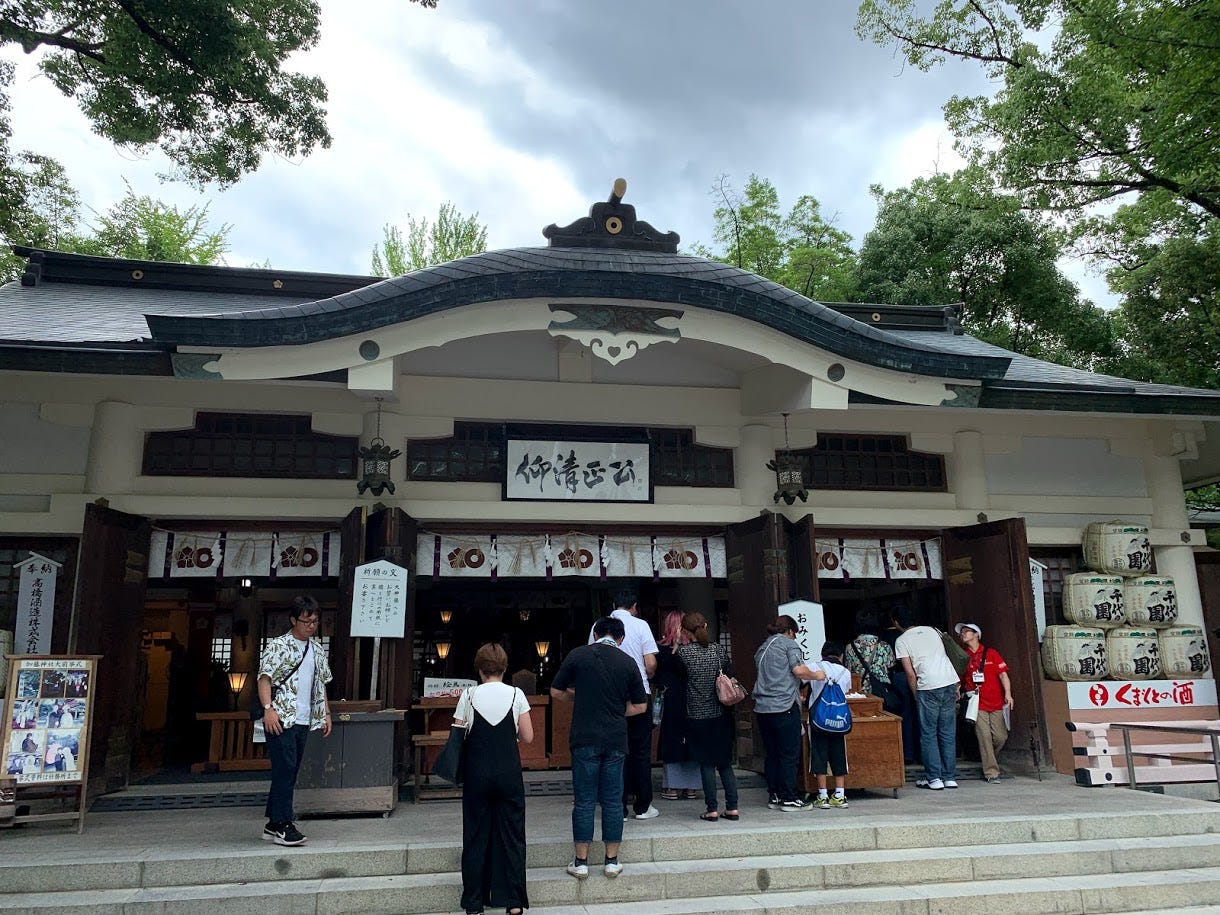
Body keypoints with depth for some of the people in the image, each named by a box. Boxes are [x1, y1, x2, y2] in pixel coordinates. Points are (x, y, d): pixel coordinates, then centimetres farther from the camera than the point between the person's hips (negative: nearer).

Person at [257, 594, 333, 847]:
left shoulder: (317, 648, 15)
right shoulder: (279, 645, -5)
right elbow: (265, 677, -11)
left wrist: (326, 713, 15)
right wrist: (268, 708, -22)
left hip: (304, 721, 7)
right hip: (281, 719, -7)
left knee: (289, 773, 10)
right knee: (285, 770, -8)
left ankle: (273, 825, 18)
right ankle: (283, 825, -2)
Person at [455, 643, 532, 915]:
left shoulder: (469, 696, -4)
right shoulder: (516, 694, -5)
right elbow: (528, 737, -4)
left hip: (477, 773, 1)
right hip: (509, 773, 0)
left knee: (476, 834, 11)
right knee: (511, 833, 9)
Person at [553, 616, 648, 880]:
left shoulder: (578, 655, -2)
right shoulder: (628, 663, 2)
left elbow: (556, 692, 4)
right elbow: (640, 706, 7)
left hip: (585, 739, -1)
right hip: (616, 740, 1)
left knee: (584, 801, 5)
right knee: (613, 800, 10)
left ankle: (581, 861, 10)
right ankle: (612, 860, 15)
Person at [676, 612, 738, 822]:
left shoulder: (684, 652, -10)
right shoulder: (717, 649, 0)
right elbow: (730, 674, 4)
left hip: (698, 716, -3)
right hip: (721, 715, 3)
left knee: (706, 763, 5)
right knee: (725, 762, 12)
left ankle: (711, 809, 6)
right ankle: (732, 807, 11)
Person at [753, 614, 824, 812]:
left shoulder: (762, 648, 20)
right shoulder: (789, 644, -1)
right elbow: (799, 670, -15)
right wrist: (817, 675, 2)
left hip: (762, 707, 7)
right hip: (785, 706, -7)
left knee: (771, 753, 11)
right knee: (789, 754, 0)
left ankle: (774, 796, 14)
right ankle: (789, 799, 2)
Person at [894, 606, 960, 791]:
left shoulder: (901, 640, 4)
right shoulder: (931, 630, 18)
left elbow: (910, 673, -1)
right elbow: (942, 655, 20)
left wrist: (916, 696, 10)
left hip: (928, 687, -5)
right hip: (950, 681, 5)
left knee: (928, 734, 5)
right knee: (948, 733, 12)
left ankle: (934, 778, 5)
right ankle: (949, 777, 15)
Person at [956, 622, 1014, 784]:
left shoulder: (991, 653, 6)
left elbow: (1003, 674, 1)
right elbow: (958, 680, 11)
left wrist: (1008, 694, -11)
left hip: (996, 703, 0)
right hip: (976, 705, 0)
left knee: (1001, 737, -1)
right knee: (984, 737, -6)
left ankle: (988, 759, 26)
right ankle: (991, 772, -1)